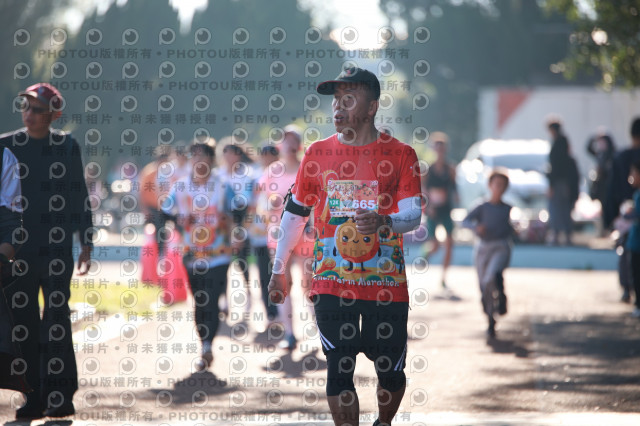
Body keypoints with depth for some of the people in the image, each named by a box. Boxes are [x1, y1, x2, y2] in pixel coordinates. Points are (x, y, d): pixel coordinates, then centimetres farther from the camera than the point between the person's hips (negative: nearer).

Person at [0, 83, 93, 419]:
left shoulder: (67, 146, 3)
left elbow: (79, 196, 6)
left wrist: (86, 243, 2)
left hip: (57, 248, -2)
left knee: (57, 318, -7)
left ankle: (60, 397, -4)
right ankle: (34, 397, 7)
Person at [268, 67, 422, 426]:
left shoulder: (400, 154, 0)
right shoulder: (318, 153, 7)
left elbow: (413, 215, -9)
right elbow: (295, 212, 16)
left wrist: (383, 222, -31)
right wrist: (279, 269, 18)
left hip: (387, 285, -1)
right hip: (332, 284, 1)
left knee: (391, 372, 5)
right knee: (340, 370, -5)